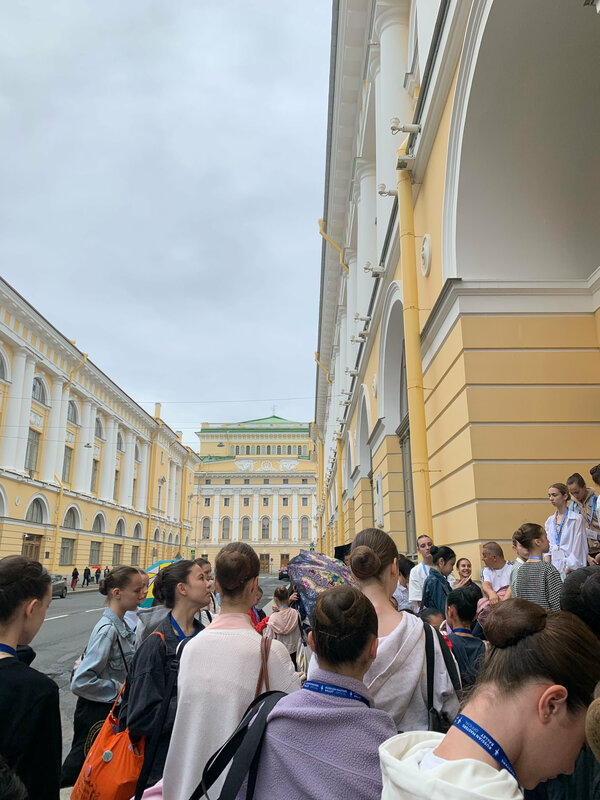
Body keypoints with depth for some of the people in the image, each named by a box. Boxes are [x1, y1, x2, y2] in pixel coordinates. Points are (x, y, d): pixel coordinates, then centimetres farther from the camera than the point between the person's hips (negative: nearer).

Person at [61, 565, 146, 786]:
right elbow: (80, 683, -27)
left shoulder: (119, 626, 3)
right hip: (96, 713, -9)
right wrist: (119, 688, -19)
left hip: (112, 710, 9)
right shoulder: (108, 630, -25)